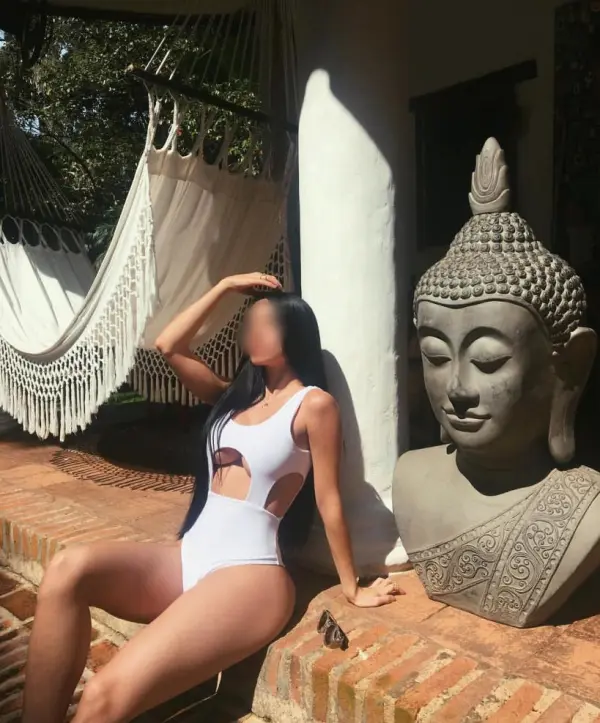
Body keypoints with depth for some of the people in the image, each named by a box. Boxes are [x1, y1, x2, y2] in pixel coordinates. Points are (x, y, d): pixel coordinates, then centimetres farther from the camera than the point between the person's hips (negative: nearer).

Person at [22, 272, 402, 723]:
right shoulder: (237, 395, 17)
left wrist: (352, 588, 4)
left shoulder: (313, 403, -5)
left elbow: (329, 502, -3)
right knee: (69, 569, -21)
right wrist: (225, 287, 12)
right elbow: (169, 347, 13)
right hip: (188, 558, 7)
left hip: (249, 573, -7)